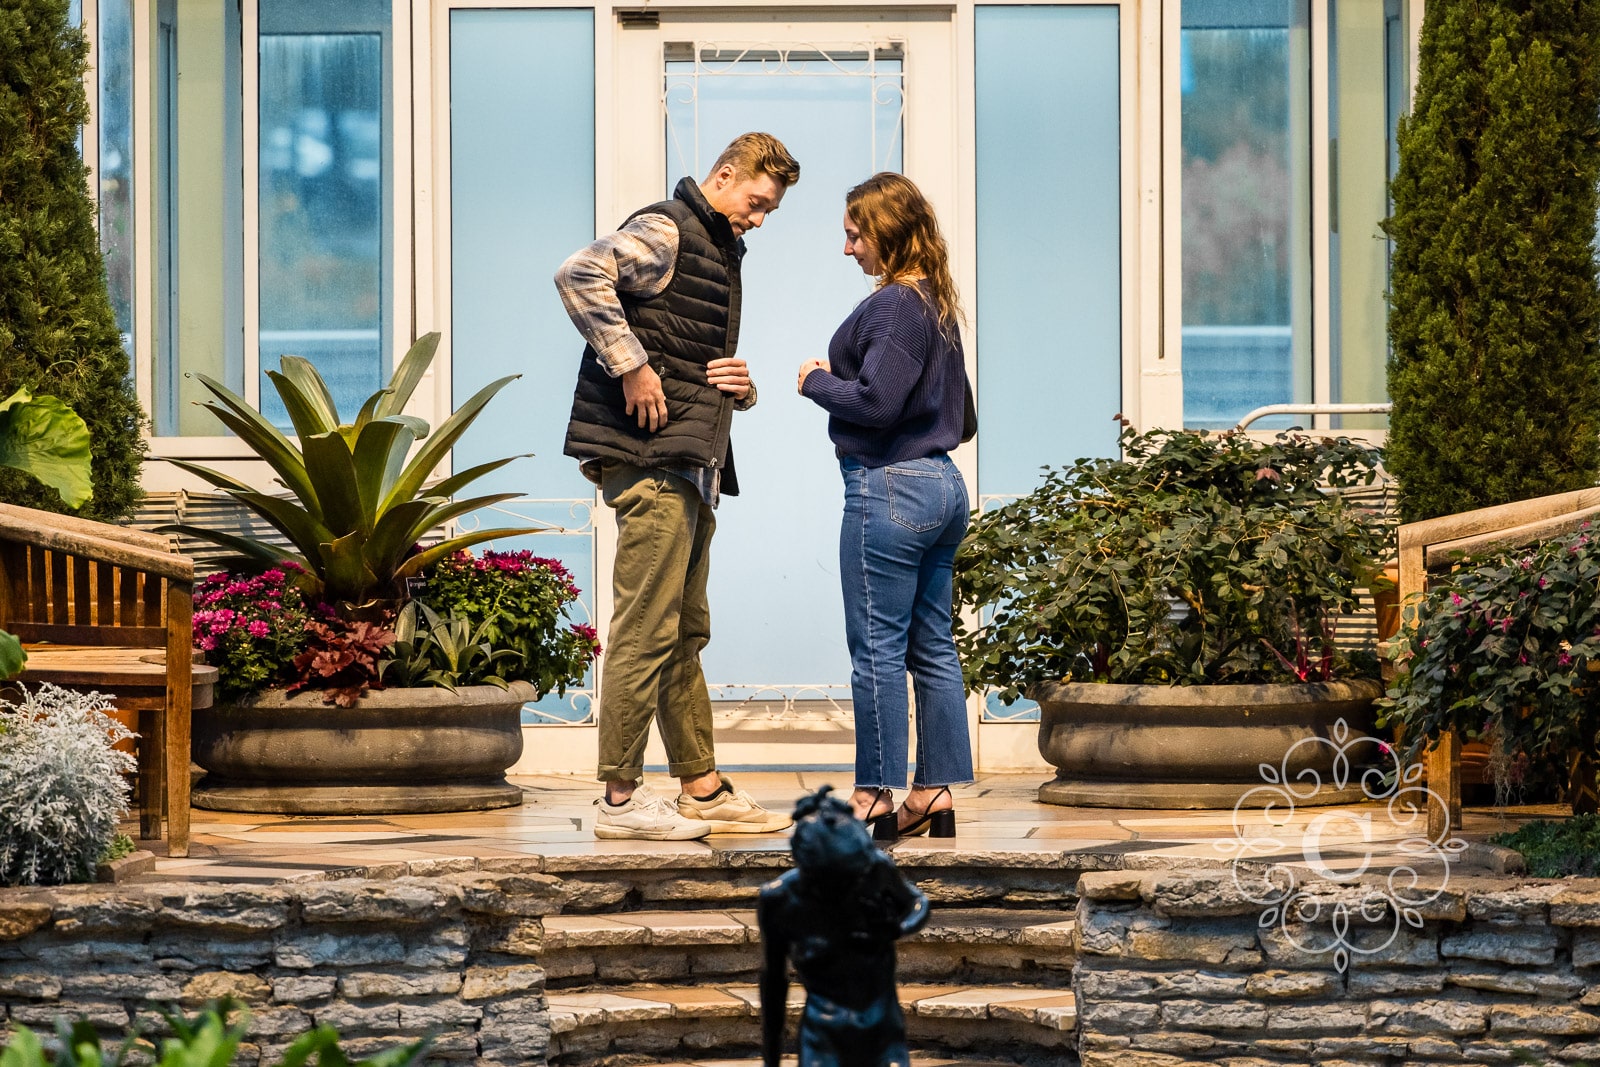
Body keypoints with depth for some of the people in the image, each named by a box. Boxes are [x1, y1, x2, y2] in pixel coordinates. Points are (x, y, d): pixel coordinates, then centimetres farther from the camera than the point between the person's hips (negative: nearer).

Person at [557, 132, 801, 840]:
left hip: (694, 465, 10)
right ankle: (620, 798, -7)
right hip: (651, 461, -10)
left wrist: (742, 387, 10)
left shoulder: (722, 254, 24)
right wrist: (631, 366, -24)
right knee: (647, 630, -10)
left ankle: (702, 789, 18)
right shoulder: (665, 232, -6)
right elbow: (580, 274, -25)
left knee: (684, 633, 13)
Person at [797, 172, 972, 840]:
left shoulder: (894, 305, -15)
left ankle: (876, 798, 0)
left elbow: (876, 402, -22)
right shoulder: (939, 304, 14)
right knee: (933, 648, 10)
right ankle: (936, 795, 13)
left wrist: (817, 382, -5)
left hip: (889, 489, -10)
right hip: (943, 484, 10)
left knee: (878, 648, -3)